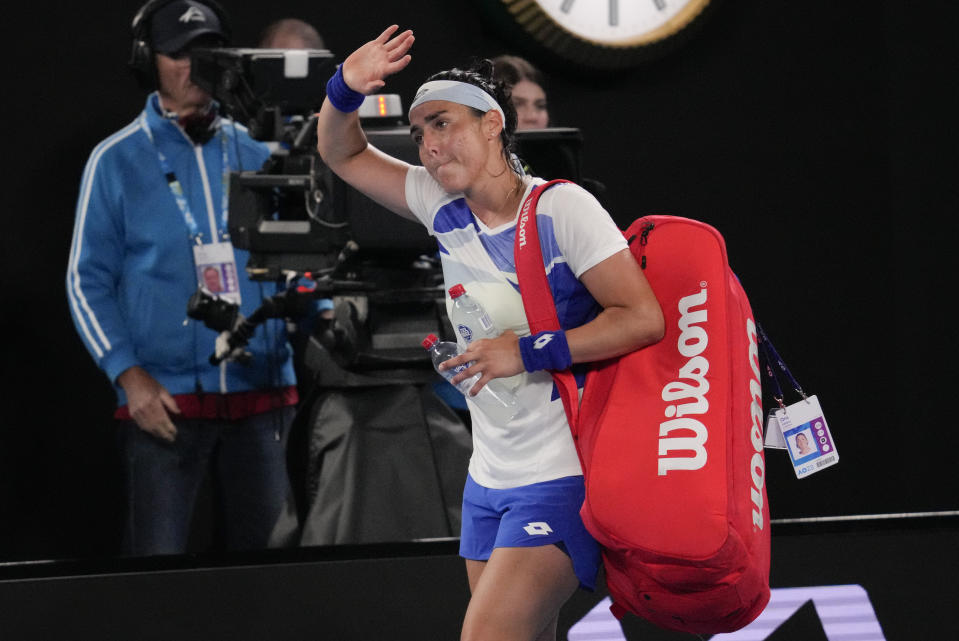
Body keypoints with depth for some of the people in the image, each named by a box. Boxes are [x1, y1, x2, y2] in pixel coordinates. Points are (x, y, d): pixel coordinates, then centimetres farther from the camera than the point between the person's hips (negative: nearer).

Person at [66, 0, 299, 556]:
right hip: (165, 402, -3)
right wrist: (129, 375, -9)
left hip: (262, 393, 3)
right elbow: (89, 282, 3)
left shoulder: (258, 153, 11)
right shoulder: (117, 162, 3)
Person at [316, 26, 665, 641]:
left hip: (563, 477, -7)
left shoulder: (561, 208, -13)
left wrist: (527, 353, -19)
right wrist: (346, 90, -5)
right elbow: (345, 153, 16)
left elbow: (643, 319, -18)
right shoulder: (444, 207, 6)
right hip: (491, 477, 7)